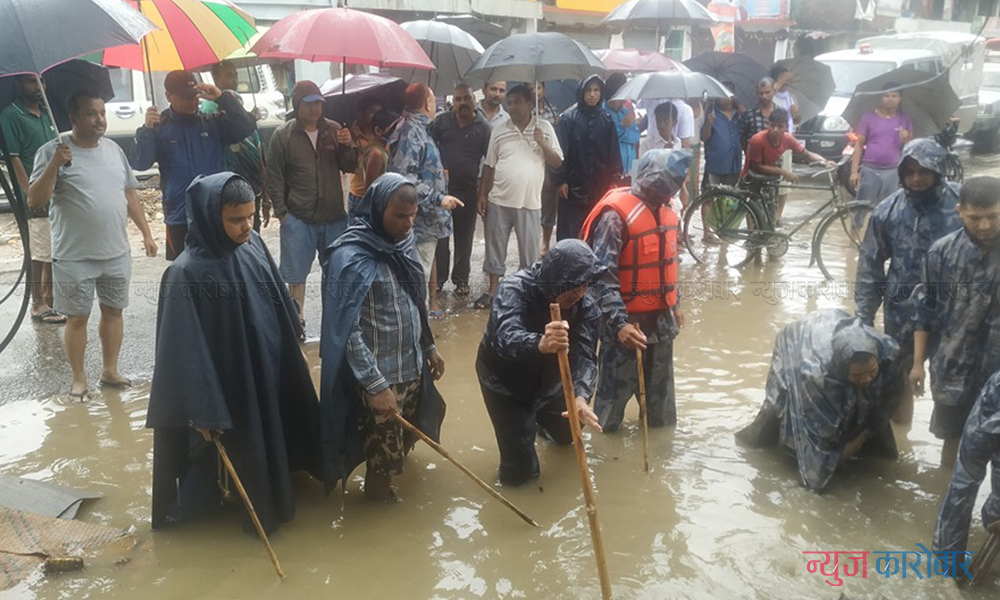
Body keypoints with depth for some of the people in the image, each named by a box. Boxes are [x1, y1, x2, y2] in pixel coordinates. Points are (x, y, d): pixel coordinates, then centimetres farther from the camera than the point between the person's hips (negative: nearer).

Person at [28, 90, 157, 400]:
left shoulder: (114, 149, 7)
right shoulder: (53, 151, -9)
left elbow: (130, 194, 14)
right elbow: (34, 202, -14)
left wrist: (146, 233, 11)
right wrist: (54, 166, -26)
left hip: (117, 253, 5)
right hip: (74, 257, -4)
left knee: (113, 311, 13)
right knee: (77, 317, 5)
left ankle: (110, 371, 27)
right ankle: (79, 379, 19)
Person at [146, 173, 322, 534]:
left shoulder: (253, 244, -6)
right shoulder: (187, 273, -24)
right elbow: (186, 349, -20)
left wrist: (296, 349, 17)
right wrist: (203, 411, -18)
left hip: (272, 370, 7)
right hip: (231, 384, -6)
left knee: (275, 439, 24)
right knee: (244, 450, 12)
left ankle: (273, 502, 49)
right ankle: (261, 515, 36)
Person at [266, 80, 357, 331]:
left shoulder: (335, 130, 3)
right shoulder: (283, 135, -3)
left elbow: (350, 167, 6)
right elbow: (275, 177, -1)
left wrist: (347, 146, -13)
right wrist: (281, 212, -7)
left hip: (334, 217, 2)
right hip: (298, 219, -2)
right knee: (296, 275, 6)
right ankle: (297, 321, 20)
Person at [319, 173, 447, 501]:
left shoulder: (400, 243, 2)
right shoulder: (352, 257, -21)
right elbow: (347, 331, -23)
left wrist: (429, 346, 19)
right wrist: (375, 384, -24)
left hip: (412, 366, 7)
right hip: (379, 376, -7)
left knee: (404, 439, 21)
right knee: (383, 450, 9)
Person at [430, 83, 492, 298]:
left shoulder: (484, 127, -2)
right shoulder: (441, 122, 1)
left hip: (468, 190, -1)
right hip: (440, 187, 1)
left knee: (464, 237, 9)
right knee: (439, 235, 6)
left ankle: (461, 279, 20)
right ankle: (438, 278, 17)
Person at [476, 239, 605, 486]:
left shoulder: (586, 307, -21)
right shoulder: (514, 289, -35)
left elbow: (585, 356, -31)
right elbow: (505, 338, -53)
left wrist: (580, 396, -52)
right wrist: (540, 344, -75)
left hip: (546, 379, 4)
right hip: (504, 379, -4)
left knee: (566, 434, 23)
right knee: (520, 470, -3)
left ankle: (538, 419, 56)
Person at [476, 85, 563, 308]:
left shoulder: (544, 128, 2)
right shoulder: (499, 130, 5)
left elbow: (557, 163, 1)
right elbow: (489, 165, 9)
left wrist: (542, 143, -14)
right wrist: (483, 195, 5)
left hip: (530, 202, -1)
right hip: (499, 200, 2)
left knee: (529, 249, 6)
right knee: (495, 247, 8)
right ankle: (493, 290, 21)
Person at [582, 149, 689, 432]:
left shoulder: (665, 209, 4)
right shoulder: (616, 214, -21)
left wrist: (674, 303, 21)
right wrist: (619, 323, -28)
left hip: (661, 319, 7)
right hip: (628, 322, -7)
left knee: (660, 391, 22)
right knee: (615, 392, 8)